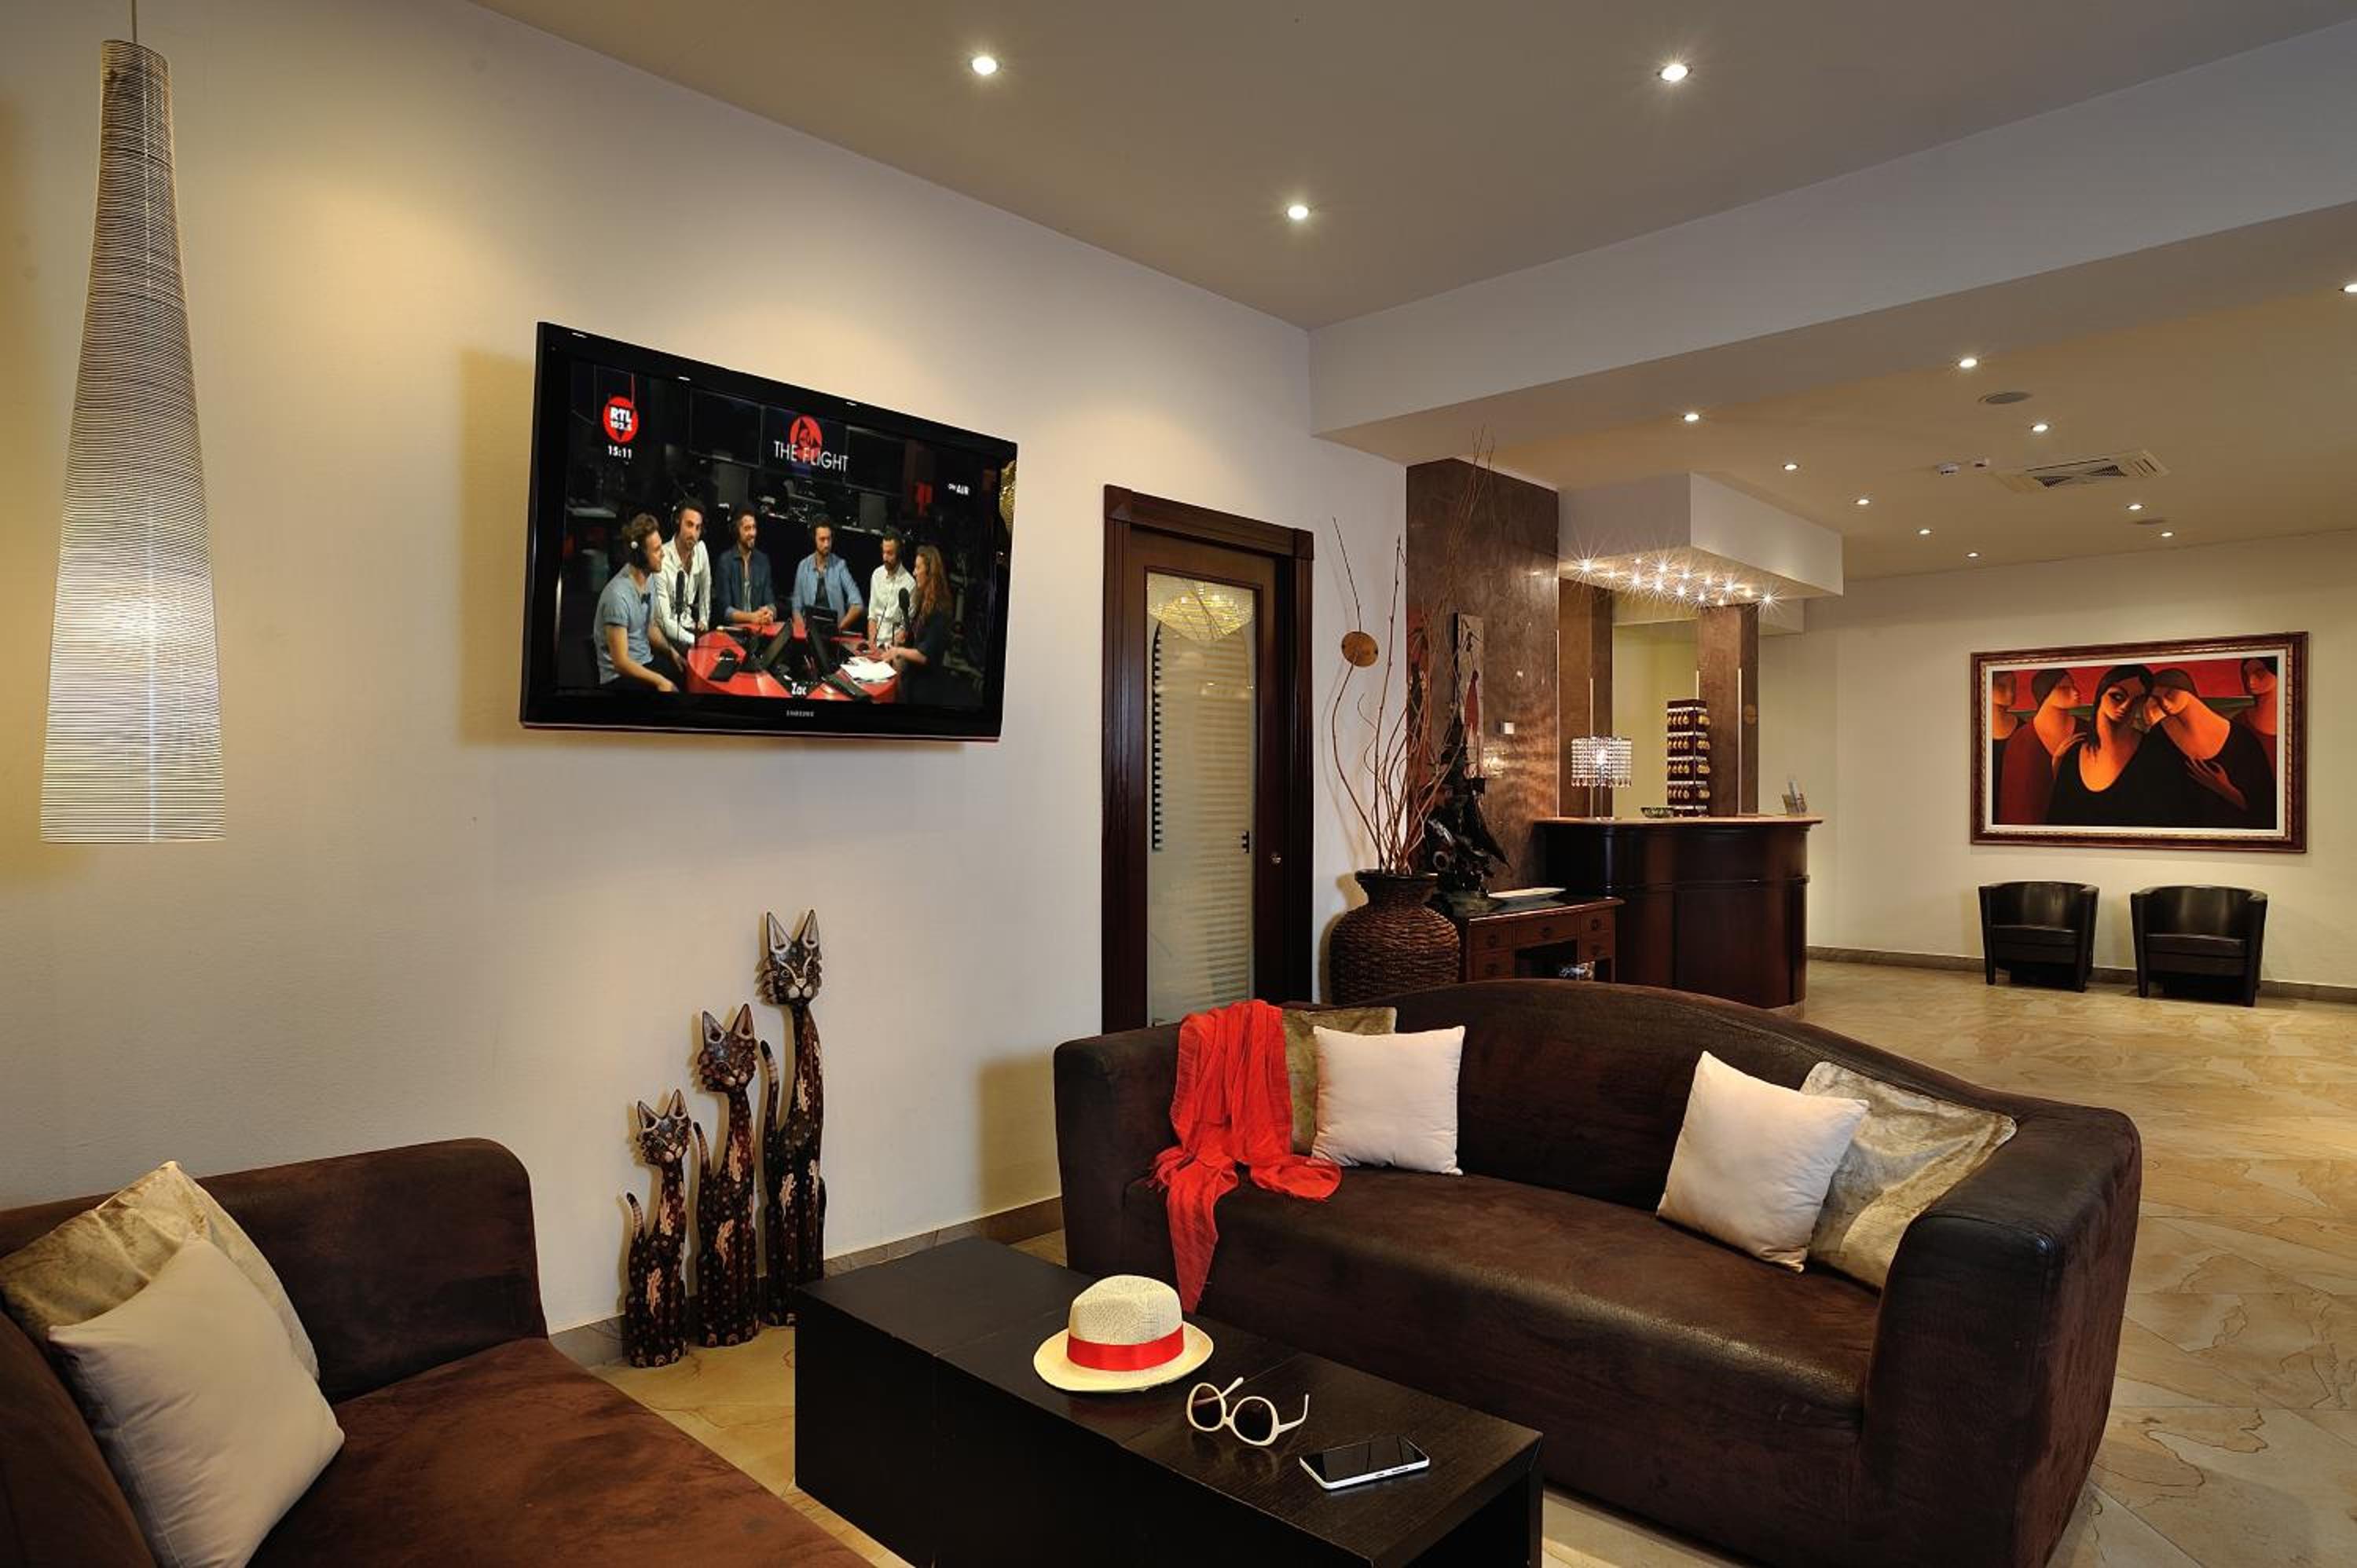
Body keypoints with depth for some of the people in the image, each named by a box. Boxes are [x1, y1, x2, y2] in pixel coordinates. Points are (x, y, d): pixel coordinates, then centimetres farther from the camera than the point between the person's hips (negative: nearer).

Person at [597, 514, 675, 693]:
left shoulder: (649, 577, 2)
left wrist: (672, 651, 3)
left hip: (647, 663, 8)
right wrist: (660, 681, -21)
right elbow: (621, 662, -21)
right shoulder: (618, 596, -23)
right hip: (620, 676, -8)